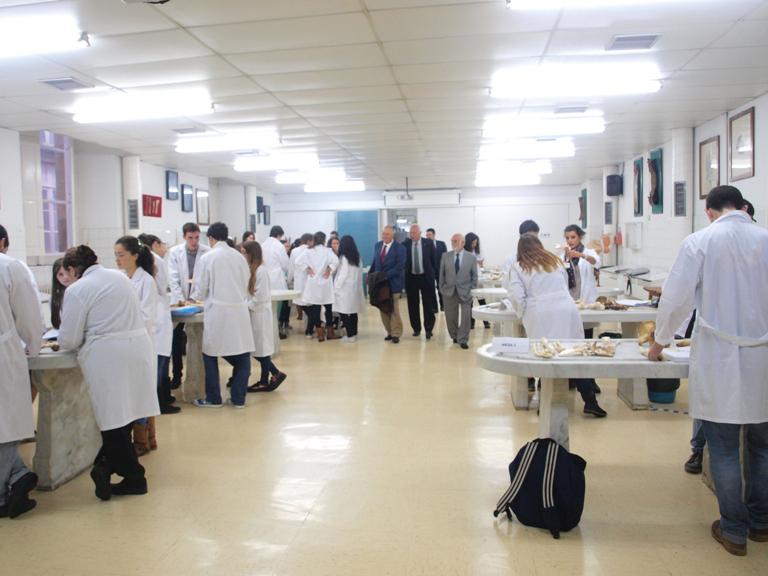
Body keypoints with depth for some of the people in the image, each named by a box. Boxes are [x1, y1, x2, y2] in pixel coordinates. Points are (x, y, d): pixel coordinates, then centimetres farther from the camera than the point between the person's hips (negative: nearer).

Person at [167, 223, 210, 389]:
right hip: (179, 300, 1)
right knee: (177, 340, 3)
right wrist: (181, 299, -16)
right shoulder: (174, 252, -3)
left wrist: (193, 298, -15)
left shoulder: (207, 252, -7)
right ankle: (177, 375, 13)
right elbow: (173, 279, -6)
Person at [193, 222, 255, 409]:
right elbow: (247, 284, 9)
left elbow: (201, 288, 0)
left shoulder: (207, 257, -5)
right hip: (240, 311, 3)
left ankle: (213, 399, 18)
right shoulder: (239, 256, 3)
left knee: (211, 355, 12)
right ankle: (238, 398, 12)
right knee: (242, 356, 9)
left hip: (217, 311, -2)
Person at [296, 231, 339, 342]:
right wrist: (329, 270, -7)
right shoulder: (327, 251, -4)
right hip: (325, 282, -1)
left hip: (313, 283, 1)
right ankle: (330, 332, 14)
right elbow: (335, 261, -19)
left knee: (315, 308, 4)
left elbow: (298, 262, -8)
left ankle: (319, 333, 3)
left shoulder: (309, 251, 1)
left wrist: (307, 269, 0)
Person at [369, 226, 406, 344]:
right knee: (383, 309, 8)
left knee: (394, 310, 4)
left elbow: (399, 266, -16)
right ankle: (389, 332, 17)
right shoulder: (377, 245, 7)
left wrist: (386, 275, -23)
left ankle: (396, 334, 14)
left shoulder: (399, 248, -9)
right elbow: (374, 261, 12)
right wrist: (370, 274, -2)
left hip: (393, 283, -5)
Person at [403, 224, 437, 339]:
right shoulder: (405, 244, -2)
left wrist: (435, 275, 1)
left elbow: (434, 260, 3)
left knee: (428, 304, 1)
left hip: (426, 277, -1)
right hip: (411, 277, 1)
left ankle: (429, 329, 9)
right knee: (413, 305, 8)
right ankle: (416, 328, 21)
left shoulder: (428, 244, -2)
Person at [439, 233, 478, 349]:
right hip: (449, 291, 2)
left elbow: (474, 275, 3)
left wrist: (472, 290, -2)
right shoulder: (445, 256, 4)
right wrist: (442, 288, 2)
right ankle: (454, 336, 28)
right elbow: (442, 274, 7)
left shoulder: (471, 257, -1)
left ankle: (463, 340, 7)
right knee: (451, 317, 9)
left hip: (465, 292, -2)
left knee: (465, 317, -3)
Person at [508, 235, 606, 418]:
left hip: (541, 318, -2)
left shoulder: (518, 267, 7)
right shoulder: (555, 261, 19)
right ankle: (590, 401, 10)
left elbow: (516, 296, -5)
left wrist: (523, 314, 10)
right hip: (566, 312, 3)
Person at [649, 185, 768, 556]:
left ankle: (734, 531, 17)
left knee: (724, 449, 7)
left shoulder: (700, 242, -6)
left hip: (719, 360, -3)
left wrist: (661, 341, 6)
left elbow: (676, 297, -8)